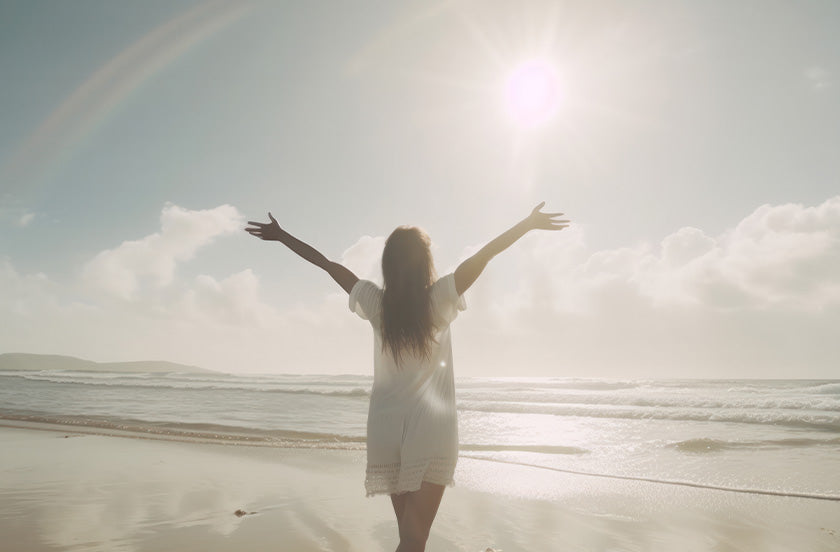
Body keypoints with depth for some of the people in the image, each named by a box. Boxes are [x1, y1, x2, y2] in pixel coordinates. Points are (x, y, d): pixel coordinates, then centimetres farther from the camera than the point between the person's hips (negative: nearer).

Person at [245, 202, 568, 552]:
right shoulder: (439, 299, -8)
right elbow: (484, 255, -7)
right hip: (432, 429, -3)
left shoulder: (376, 303, -1)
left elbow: (327, 264, 7)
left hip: (386, 427, 4)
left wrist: (280, 236, 16)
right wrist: (530, 223, 1)